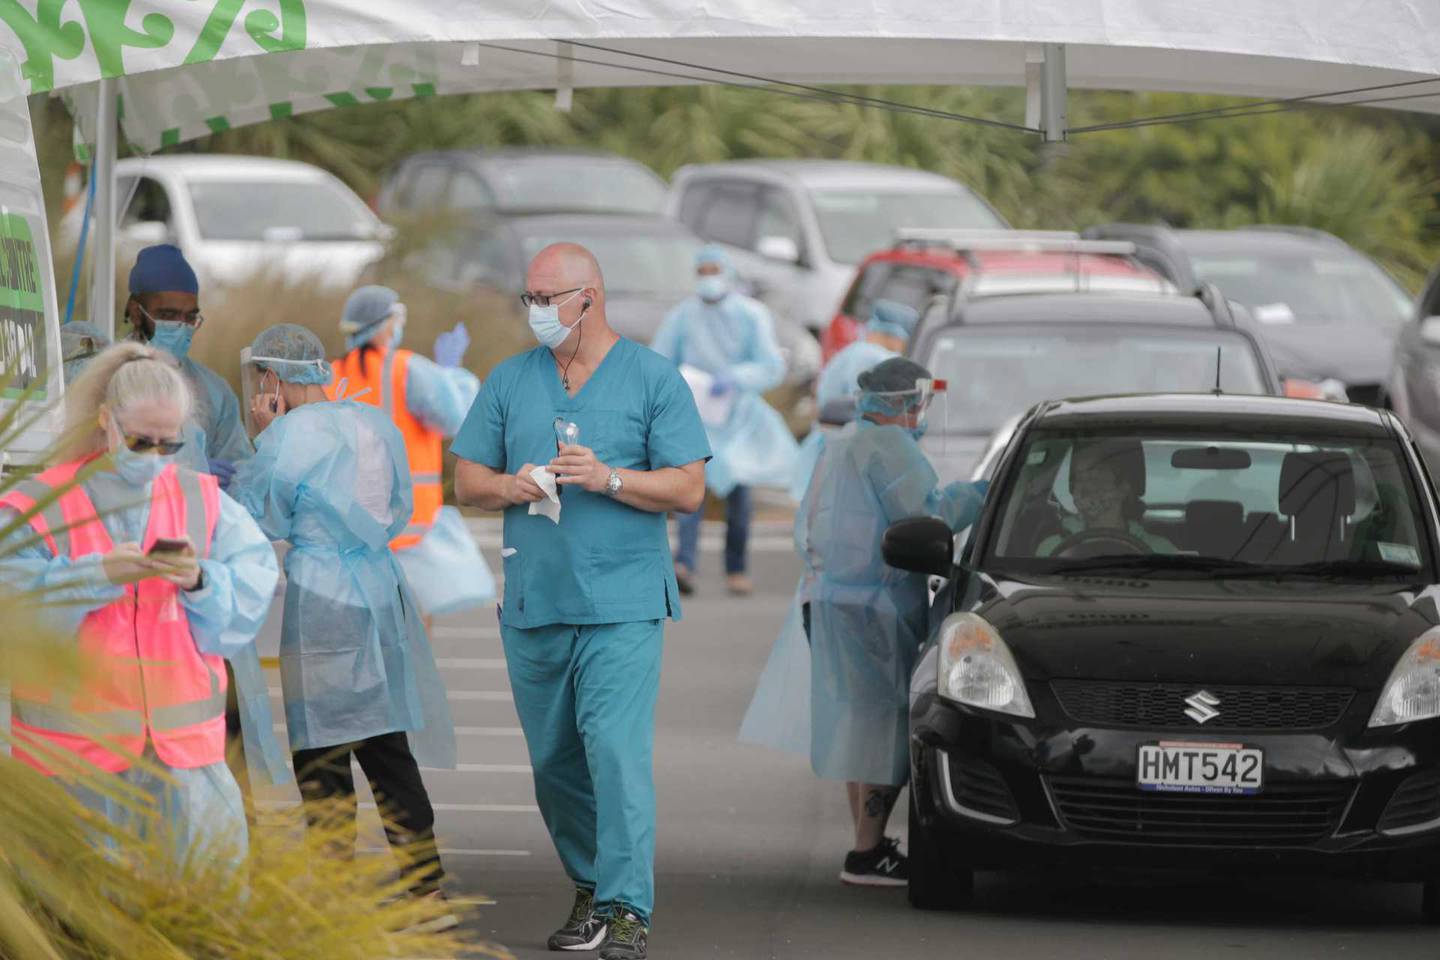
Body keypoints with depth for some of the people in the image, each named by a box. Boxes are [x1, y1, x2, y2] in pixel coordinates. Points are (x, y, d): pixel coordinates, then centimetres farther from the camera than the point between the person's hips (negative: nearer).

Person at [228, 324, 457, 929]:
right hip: (382, 589, 7)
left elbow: (260, 519, -2)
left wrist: (261, 439, 1)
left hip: (318, 595, -7)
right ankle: (428, 894, 9)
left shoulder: (289, 434, -11)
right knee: (387, 748, 11)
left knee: (322, 755, 0)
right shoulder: (378, 426, 9)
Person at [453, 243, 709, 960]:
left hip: (622, 604, -5)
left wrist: (608, 478, -16)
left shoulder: (653, 379, 2)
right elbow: (467, 482, 13)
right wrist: (511, 487, -8)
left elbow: (688, 490, -2)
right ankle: (588, 888, 25)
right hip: (533, 603, 5)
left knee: (617, 753, -15)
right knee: (554, 763, 10)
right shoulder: (509, 381, 13)